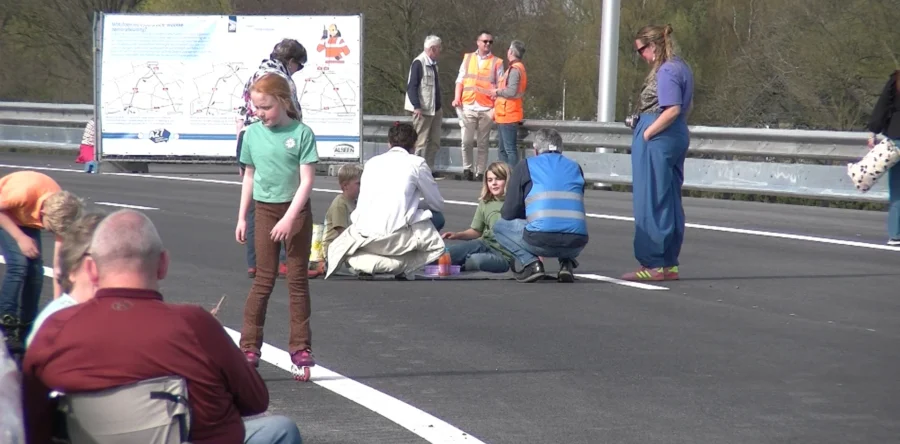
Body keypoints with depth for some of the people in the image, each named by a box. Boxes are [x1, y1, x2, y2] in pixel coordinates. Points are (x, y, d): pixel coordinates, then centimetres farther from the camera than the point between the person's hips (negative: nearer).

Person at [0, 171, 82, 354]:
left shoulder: (61, 210, -26)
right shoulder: (26, 192, -43)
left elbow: (60, 261, -21)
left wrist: (57, 301, -23)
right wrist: (20, 237, -31)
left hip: (27, 219, 5)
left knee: (35, 269, -9)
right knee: (18, 264, -22)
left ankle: (26, 330, 4)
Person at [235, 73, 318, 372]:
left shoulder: (301, 133, -9)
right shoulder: (253, 134, 3)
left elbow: (307, 180, -12)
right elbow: (250, 176, 12)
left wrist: (290, 217, -18)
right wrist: (242, 217, 11)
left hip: (296, 211, -2)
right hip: (264, 211, 2)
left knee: (298, 280, 4)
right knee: (263, 280, 3)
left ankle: (300, 347, 11)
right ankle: (249, 347, 5)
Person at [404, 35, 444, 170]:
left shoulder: (433, 64, 13)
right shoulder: (419, 63, -14)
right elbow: (411, 86, -17)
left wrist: (439, 106, 20)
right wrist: (417, 107, -23)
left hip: (435, 110, 9)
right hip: (423, 110, -9)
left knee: (435, 143, 10)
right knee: (421, 143, -6)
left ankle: (429, 168, 17)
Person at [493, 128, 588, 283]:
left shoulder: (525, 166, 11)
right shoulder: (575, 167, 21)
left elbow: (508, 213, 10)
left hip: (541, 240, -4)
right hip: (576, 244, 4)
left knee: (500, 227, 23)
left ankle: (531, 263, 2)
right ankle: (567, 263, 13)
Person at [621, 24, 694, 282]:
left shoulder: (666, 71, -15)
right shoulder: (681, 67, 15)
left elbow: (672, 110, -22)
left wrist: (647, 133, -15)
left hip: (658, 138, -10)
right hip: (677, 138, 10)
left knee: (651, 202, -5)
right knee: (671, 202, 12)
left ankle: (653, 264, -3)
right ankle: (669, 264, 16)